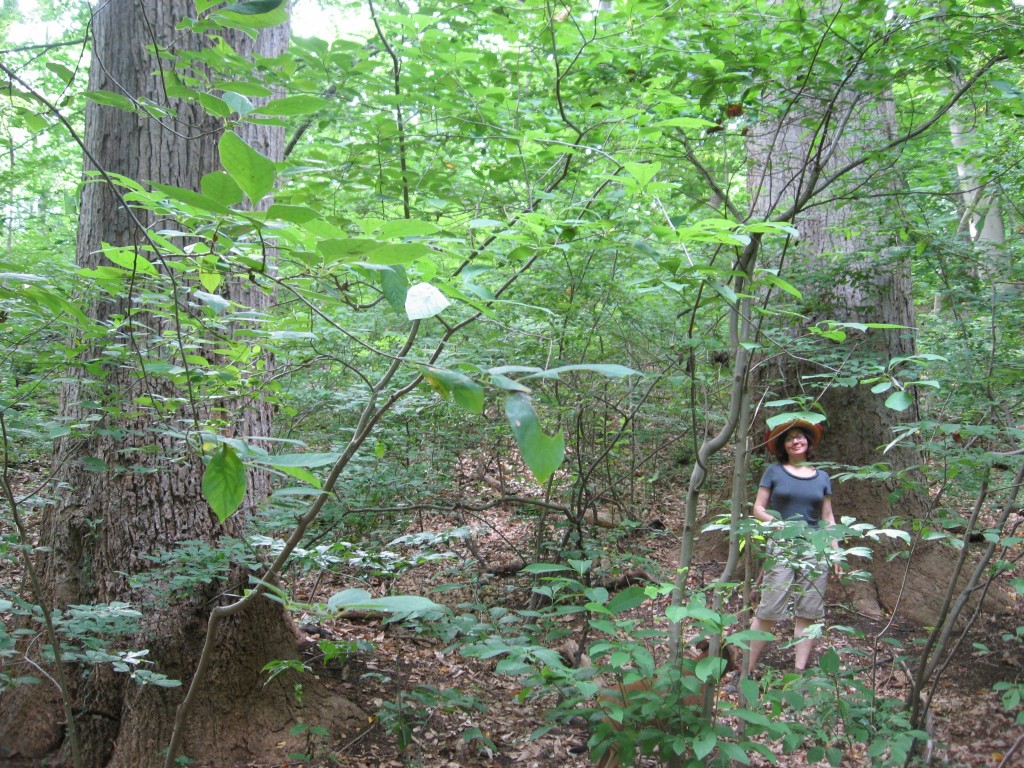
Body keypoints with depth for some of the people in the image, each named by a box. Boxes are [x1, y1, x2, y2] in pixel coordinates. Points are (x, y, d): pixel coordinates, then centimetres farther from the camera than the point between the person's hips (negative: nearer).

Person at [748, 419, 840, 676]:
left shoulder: (822, 477, 13)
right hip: (781, 547, -3)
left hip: (814, 549, 3)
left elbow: (828, 517, 16)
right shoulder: (774, 472, 6)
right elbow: (758, 509, 4)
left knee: (808, 613, 2)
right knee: (768, 611, -7)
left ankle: (799, 674, 9)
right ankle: (747, 671, -3)